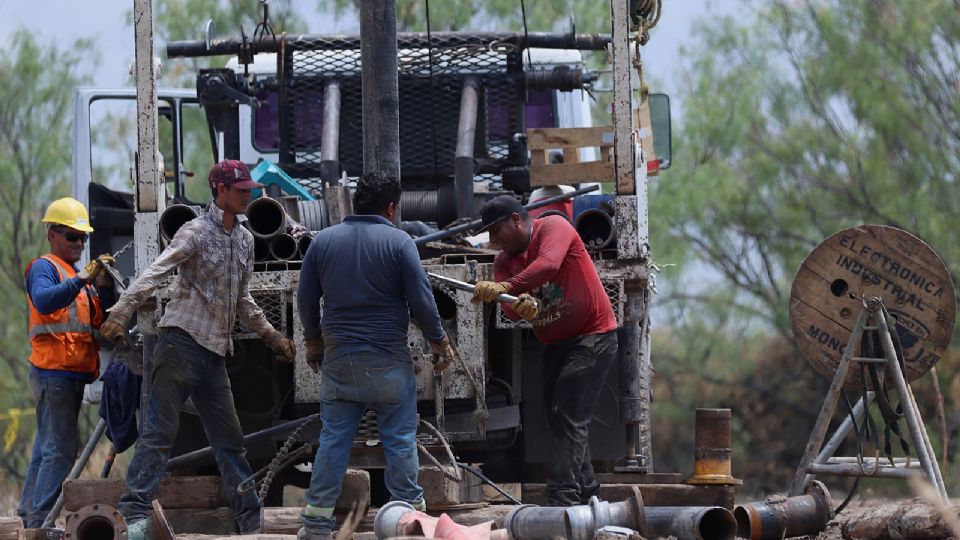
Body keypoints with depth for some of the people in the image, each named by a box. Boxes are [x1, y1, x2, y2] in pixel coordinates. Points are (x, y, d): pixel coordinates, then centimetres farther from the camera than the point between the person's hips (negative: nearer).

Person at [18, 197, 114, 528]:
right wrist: (84, 279, -37)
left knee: (47, 447, 12)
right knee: (61, 449, -15)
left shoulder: (76, 275, 23)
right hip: (54, 371, -10)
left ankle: (29, 515, 17)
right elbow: (44, 300, -28)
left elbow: (96, 320, 17)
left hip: (73, 375, 10)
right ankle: (40, 520, -17)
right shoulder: (44, 268, -5)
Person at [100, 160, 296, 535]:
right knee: (160, 431, -11)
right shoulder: (197, 232, -7)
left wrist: (269, 335, 29)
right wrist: (120, 315, -32)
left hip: (215, 351, 7)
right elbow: (154, 275, -20)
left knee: (230, 439, 10)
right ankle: (134, 512, -15)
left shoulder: (245, 240, 16)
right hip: (182, 339, -7)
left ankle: (251, 520, 15)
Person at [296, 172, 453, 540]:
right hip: (388, 361, -3)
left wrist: (313, 340, 25)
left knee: (333, 440, 7)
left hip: (338, 358, 3)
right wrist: (438, 340, 8)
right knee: (400, 441, 4)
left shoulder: (323, 241, 4)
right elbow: (421, 300, -8)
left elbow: (306, 299, 9)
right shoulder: (398, 242, -7)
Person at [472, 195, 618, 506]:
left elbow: (548, 265, -34)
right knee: (557, 420, 10)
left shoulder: (553, 227, -13)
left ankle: (563, 501, -21)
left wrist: (505, 287, -44)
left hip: (593, 337, -9)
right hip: (555, 343, 9)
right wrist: (518, 305, -36)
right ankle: (586, 495, 19)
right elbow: (509, 309, -11)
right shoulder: (504, 260, 5)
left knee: (569, 420, -16)